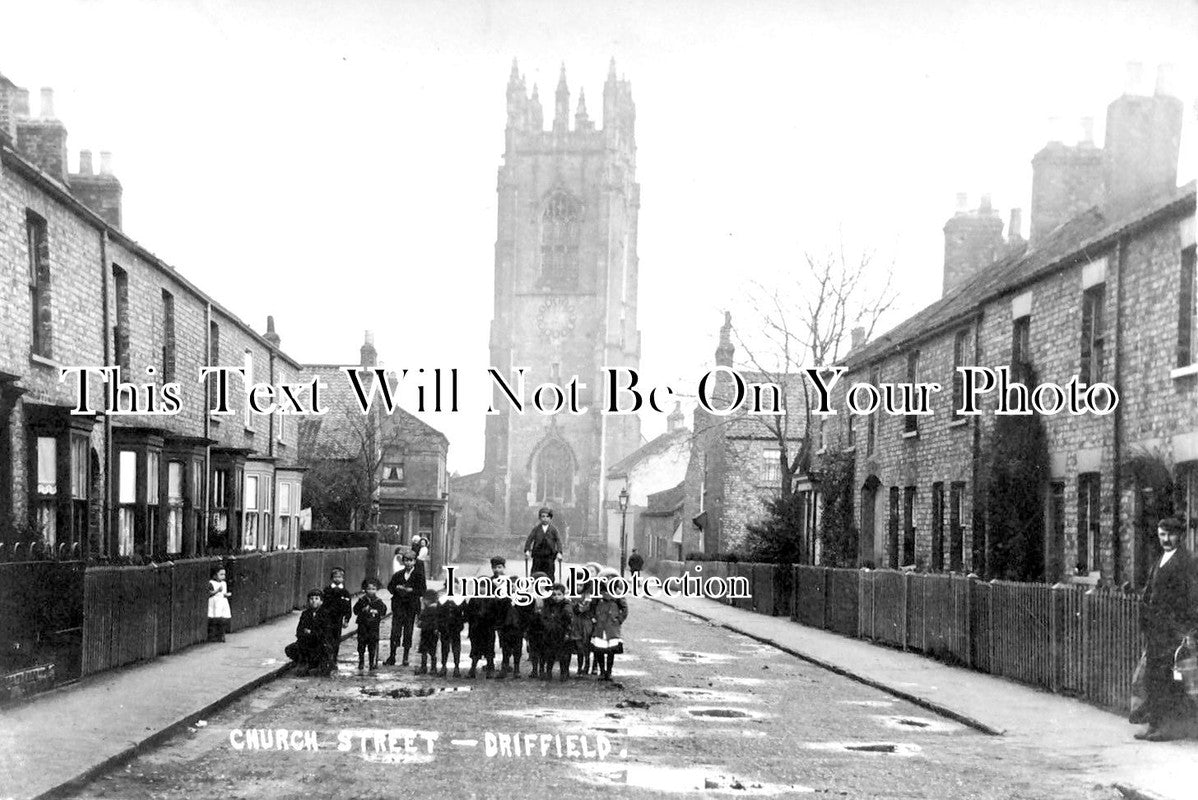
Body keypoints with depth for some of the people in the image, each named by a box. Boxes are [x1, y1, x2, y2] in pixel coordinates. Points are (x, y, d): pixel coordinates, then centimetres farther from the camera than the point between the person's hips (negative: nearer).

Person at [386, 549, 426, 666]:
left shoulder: (418, 575, -1)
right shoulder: (398, 575, 8)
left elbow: (422, 589, -6)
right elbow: (390, 586, 12)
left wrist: (411, 590, -17)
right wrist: (396, 588, -8)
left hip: (411, 606, -2)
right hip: (398, 606, 2)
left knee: (408, 631, 4)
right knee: (395, 630, -3)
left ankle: (405, 657, 14)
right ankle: (392, 657, 2)